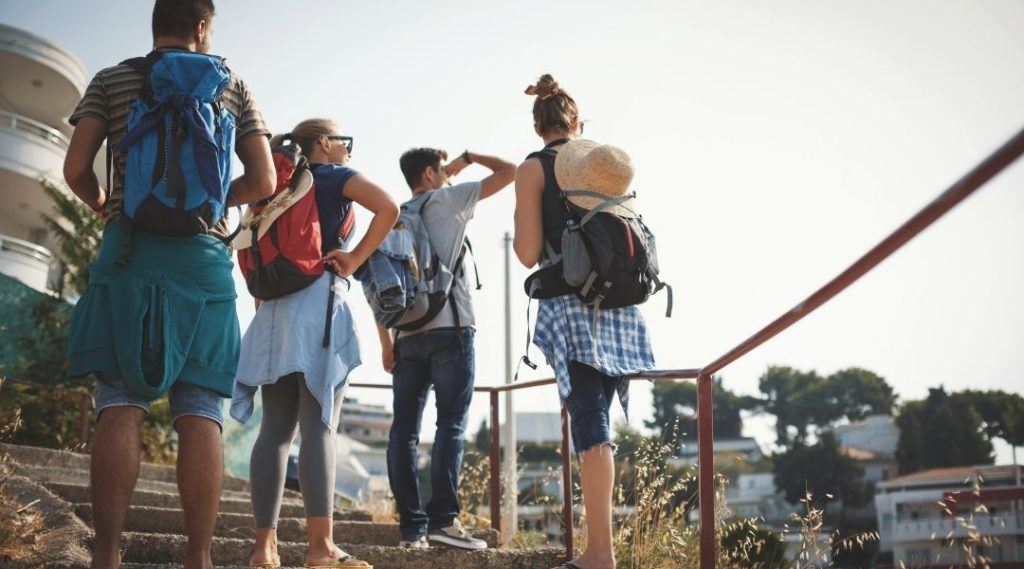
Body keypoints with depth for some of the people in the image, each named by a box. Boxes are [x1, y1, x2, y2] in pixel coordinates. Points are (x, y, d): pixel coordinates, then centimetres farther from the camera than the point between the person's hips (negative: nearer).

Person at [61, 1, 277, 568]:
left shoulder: (111, 81, 10)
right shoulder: (231, 86, 12)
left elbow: (76, 169, 3)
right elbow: (263, 181, 6)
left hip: (129, 251, 0)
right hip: (203, 255, 0)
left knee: (119, 404, -3)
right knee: (200, 411, -1)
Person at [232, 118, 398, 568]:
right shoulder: (336, 176, 4)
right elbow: (388, 209, -14)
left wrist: (263, 291, 16)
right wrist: (354, 259, -7)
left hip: (275, 307, 6)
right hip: (319, 301, -6)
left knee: (275, 429, 3)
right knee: (318, 427, -12)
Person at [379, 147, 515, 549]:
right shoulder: (449, 199, 5)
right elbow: (509, 171, 7)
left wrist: (386, 343, 16)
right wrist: (469, 158, 22)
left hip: (407, 335, 5)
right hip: (450, 329, -5)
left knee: (404, 428, 2)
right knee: (451, 423, -6)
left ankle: (412, 525, 0)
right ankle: (442, 519, -13)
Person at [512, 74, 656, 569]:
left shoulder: (534, 169, -2)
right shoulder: (609, 159, 13)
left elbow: (529, 253, -7)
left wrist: (517, 228, 13)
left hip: (572, 303, -4)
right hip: (621, 301, 5)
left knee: (589, 423, -8)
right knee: (595, 419, 12)